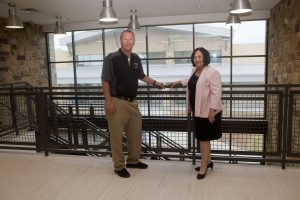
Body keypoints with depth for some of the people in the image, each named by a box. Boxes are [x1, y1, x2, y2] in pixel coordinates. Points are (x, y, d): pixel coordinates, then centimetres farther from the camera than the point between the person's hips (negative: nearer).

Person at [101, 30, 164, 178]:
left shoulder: (136, 59, 9)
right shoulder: (111, 58, -10)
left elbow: (141, 76, 26)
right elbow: (105, 81, -11)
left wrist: (154, 82, 21)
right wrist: (108, 101, -16)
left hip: (132, 102, 7)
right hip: (117, 102, -7)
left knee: (135, 133, 15)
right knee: (117, 136, 1)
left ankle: (133, 160, 33)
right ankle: (119, 166, 16)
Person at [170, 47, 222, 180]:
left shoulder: (212, 72, -18)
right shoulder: (195, 70, 9)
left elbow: (216, 92, -22)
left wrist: (212, 110, -26)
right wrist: (179, 82, 36)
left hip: (208, 111, -8)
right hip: (198, 110, 9)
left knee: (204, 138, 0)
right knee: (202, 137, 17)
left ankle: (203, 166, 14)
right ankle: (208, 161, 35)